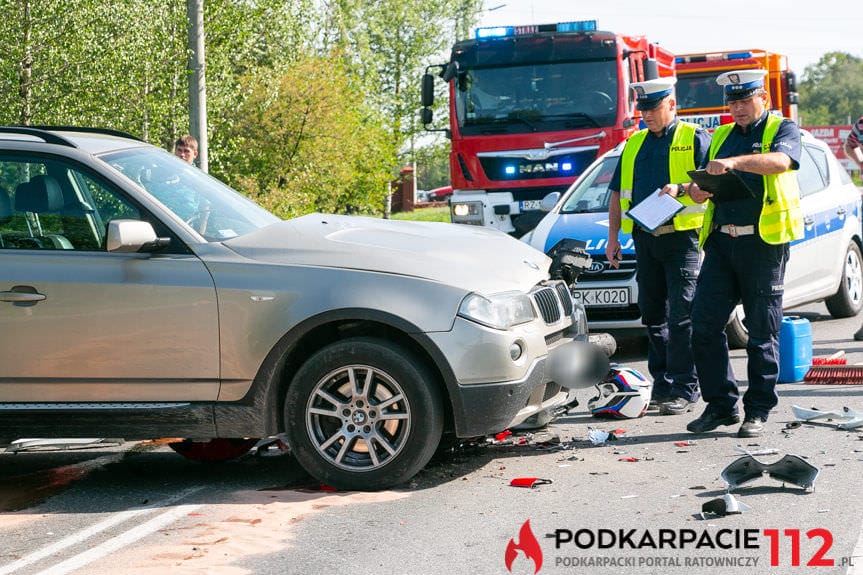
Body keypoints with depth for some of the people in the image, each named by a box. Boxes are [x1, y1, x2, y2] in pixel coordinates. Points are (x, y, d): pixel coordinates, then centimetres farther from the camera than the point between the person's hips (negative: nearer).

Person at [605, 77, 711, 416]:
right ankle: (662, 385, 17)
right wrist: (613, 236, 13)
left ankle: (684, 391, -8)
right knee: (653, 316, 9)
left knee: (682, 316, -9)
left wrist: (680, 188, -24)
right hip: (645, 237, 6)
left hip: (682, 237, -6)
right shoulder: (634, 145, 18)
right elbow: (618, 193, 21)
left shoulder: (694, 139, 2)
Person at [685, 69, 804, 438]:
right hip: (721, 241, 5)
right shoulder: (722, 136, 20)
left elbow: (781, 161, -19)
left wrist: (734, 162, -33)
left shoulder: (782, 129, 4)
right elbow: (704, 187, 21)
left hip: (763, 242, -5)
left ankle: (758, 411, 8)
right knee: (704, 324, -2)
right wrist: (696, 190, -3)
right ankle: (721, 404, 9)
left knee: (762, 331, 0)